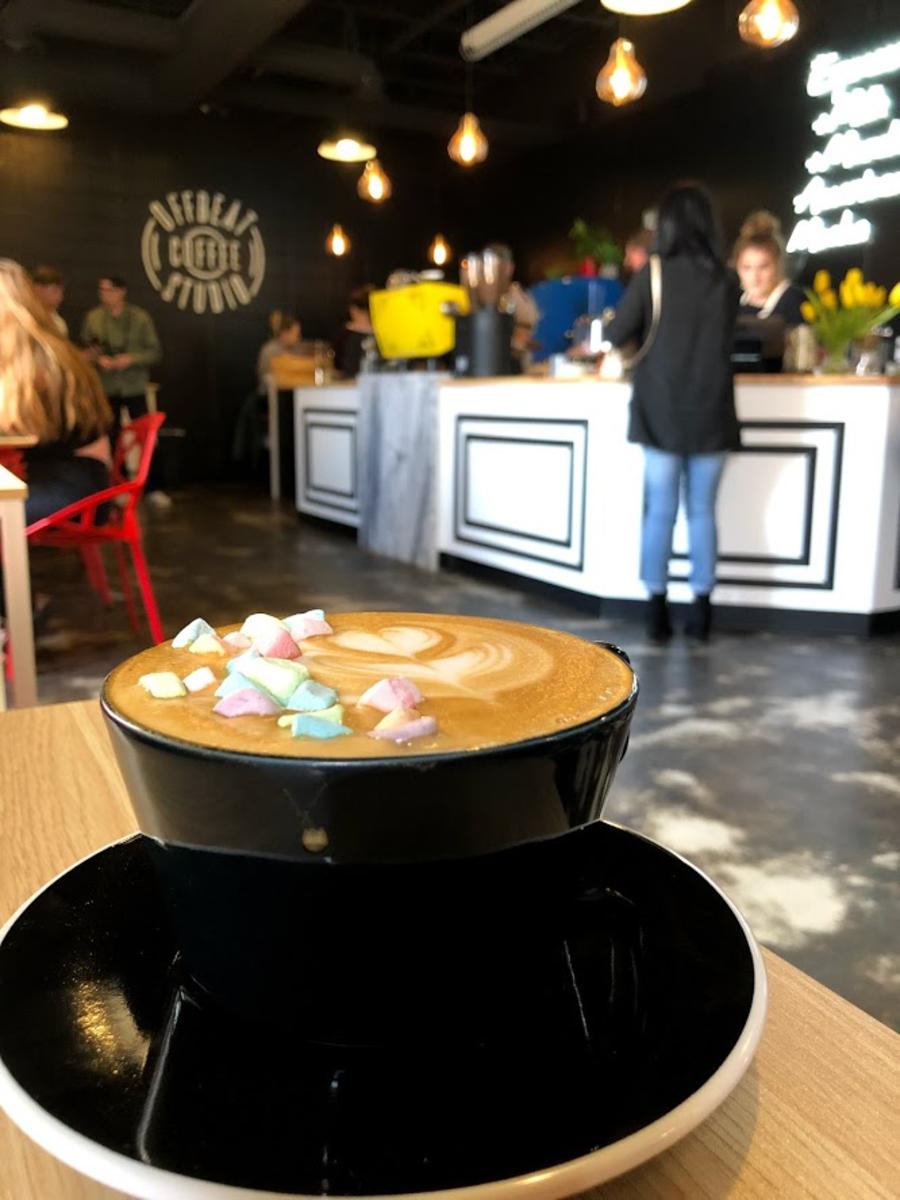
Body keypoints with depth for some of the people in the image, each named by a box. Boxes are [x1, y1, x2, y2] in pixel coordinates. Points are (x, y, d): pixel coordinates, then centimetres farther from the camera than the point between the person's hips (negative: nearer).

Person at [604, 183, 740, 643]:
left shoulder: (652, 273, -4)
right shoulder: (726, 279, 3)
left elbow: (616, 336, -3)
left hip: (661, 410, -1)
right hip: (710, 411, 1)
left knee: (660, 510, 4)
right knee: (702, 511, 8)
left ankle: (657, 612, 4)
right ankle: (700, 612, 9)